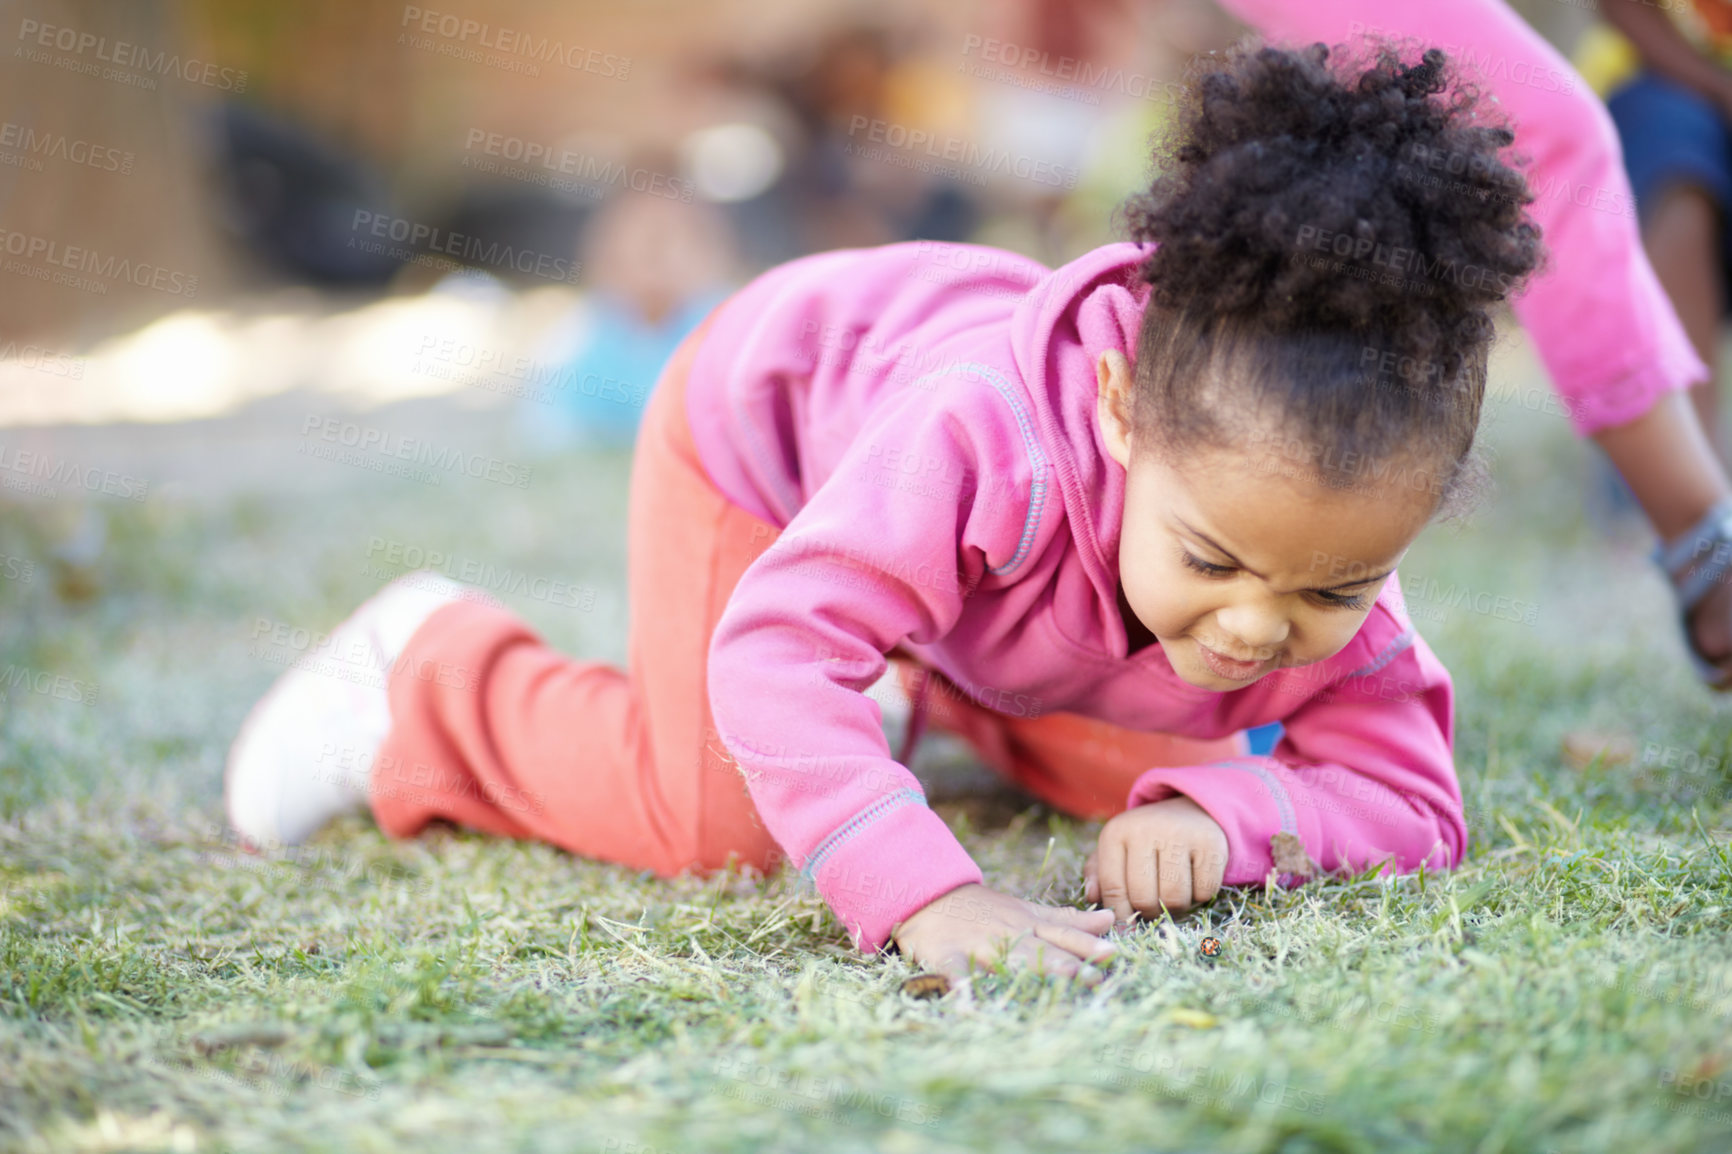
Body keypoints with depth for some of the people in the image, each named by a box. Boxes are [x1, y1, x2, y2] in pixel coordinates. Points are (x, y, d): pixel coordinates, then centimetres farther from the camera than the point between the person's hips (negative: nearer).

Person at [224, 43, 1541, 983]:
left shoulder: (1324, 577, -32)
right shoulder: (988, 437, -49)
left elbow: (1415, 803, -26)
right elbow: (773, 657, -52)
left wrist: (1219, 814, -46)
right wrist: (923, 891, -64)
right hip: (769, 406, -5)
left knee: (1149, 772, 8)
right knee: (708, 819, -16)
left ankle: (953, 686, 37)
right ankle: (429, 668, 11)